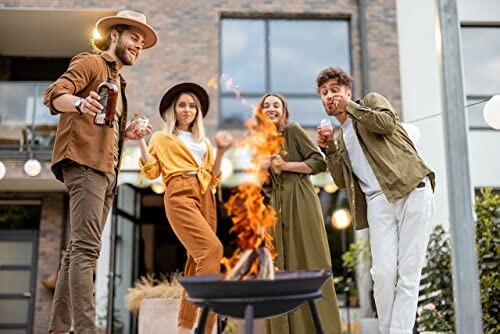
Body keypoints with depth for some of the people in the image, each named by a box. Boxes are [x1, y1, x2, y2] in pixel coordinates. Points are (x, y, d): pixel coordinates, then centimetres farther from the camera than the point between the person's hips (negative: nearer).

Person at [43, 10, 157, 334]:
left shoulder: (118, 82, 28)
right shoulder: (90, 63, 4)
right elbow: (54, 94, -13)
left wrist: (127, 133, 11)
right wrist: (80, 104, -34)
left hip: (106, 170, 9)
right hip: (84, 163, -9)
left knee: (79, 251, 6)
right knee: (86, 247, -18)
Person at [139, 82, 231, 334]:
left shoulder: (203, 142, 27)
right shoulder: (161, 138, 17)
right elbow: (151, 172, 4)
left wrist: (220, 152, 9)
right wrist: (141, 141, -1)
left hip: (205, 198, 6)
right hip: (180, 195, -6)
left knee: (197, 260, -2)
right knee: (212, 248, -25)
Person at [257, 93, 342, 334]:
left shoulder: (294, 131, 1)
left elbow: (319, 162, -5)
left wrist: (286, 165, -11)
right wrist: (263, 168, 0)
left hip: (300, 202, -6)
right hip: (277, 207, 6)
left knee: (309, 260, -6)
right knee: (283, 266, 3)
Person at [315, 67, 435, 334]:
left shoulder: (372, 101, 14)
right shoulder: (340, 137, 25)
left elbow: (387, 123, -9)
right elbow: (343, 181, 16)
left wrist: (348, 106, -1)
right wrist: (329, 148, 5)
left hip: (412, 190, -3)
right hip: (379, 200, 4)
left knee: (408, 272, -7)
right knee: (383, 272, -10)